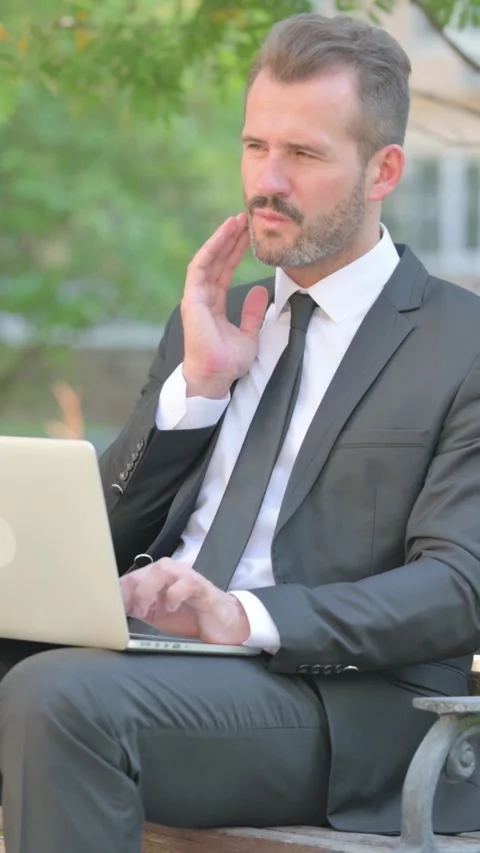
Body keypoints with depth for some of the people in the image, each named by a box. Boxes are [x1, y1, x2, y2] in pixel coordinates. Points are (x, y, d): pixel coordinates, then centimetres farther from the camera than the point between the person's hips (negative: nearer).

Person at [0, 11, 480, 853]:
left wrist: (246, 617, -24)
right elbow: (101, 539, 18)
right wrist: (197, 384, 3)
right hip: (159, 655, 6)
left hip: (343, 699, -5)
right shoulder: (210, 323, 23)